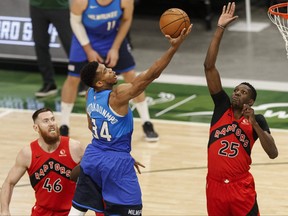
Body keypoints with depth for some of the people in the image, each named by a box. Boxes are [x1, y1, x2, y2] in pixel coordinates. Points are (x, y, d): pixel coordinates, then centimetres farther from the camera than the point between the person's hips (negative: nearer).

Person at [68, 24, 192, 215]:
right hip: (117, 162, -8)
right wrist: (174, 47, -29)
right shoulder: (118, 95, -22)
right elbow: (151, 75, -28)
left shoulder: (90, 94, 1)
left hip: (93, 156, 8)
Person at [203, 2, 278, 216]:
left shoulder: (257, 120, -1)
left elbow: (273, 153, -13)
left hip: (241, 189, -3)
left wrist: (254, 123, -20)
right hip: (215, 186, 3)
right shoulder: (222, 106, 4)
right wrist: (220, 29, -7)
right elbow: (209, 66, -3)